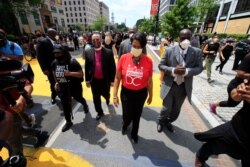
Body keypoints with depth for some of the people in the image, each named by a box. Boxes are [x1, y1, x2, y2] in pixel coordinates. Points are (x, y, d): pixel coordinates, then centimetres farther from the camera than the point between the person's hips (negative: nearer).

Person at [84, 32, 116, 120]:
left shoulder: (108, 52, -9)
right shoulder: (88, 52, -2)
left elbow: (112, 67, -7)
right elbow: (86, 67, 3)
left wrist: (112, 80, -7)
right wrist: (87, 80, 3)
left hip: (105, 80, -2)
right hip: (94, 81, 2)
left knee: (106, 94, 19)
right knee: (96, 98, 14)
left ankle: (107, 98, 57)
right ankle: (99, 112, 37)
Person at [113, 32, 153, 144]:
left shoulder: (148, 61, -14)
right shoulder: (124, 58, -14)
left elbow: (149, 81, -2)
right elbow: (117, 78, -6)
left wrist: (150, 95, 8)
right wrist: (115, 95, -7)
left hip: (141, 93, 0)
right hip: (126, 92, 0)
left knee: (137, 115, 20)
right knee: (127, 116, 12)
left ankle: (134, 133, 52)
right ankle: (125, 124, 54)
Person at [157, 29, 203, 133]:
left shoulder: (197, 52, -1)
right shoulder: (170, 50, -6)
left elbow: (199, 68, 0)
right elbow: (161, 65, -5)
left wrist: (187, 71, -21)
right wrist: (173, 70, -22)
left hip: (184, 86, 3)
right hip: (169, 85, -2)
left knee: (176, 110, 18)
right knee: (167, 108, 5)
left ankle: (168, 122, 47)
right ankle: (161, 122, 38)